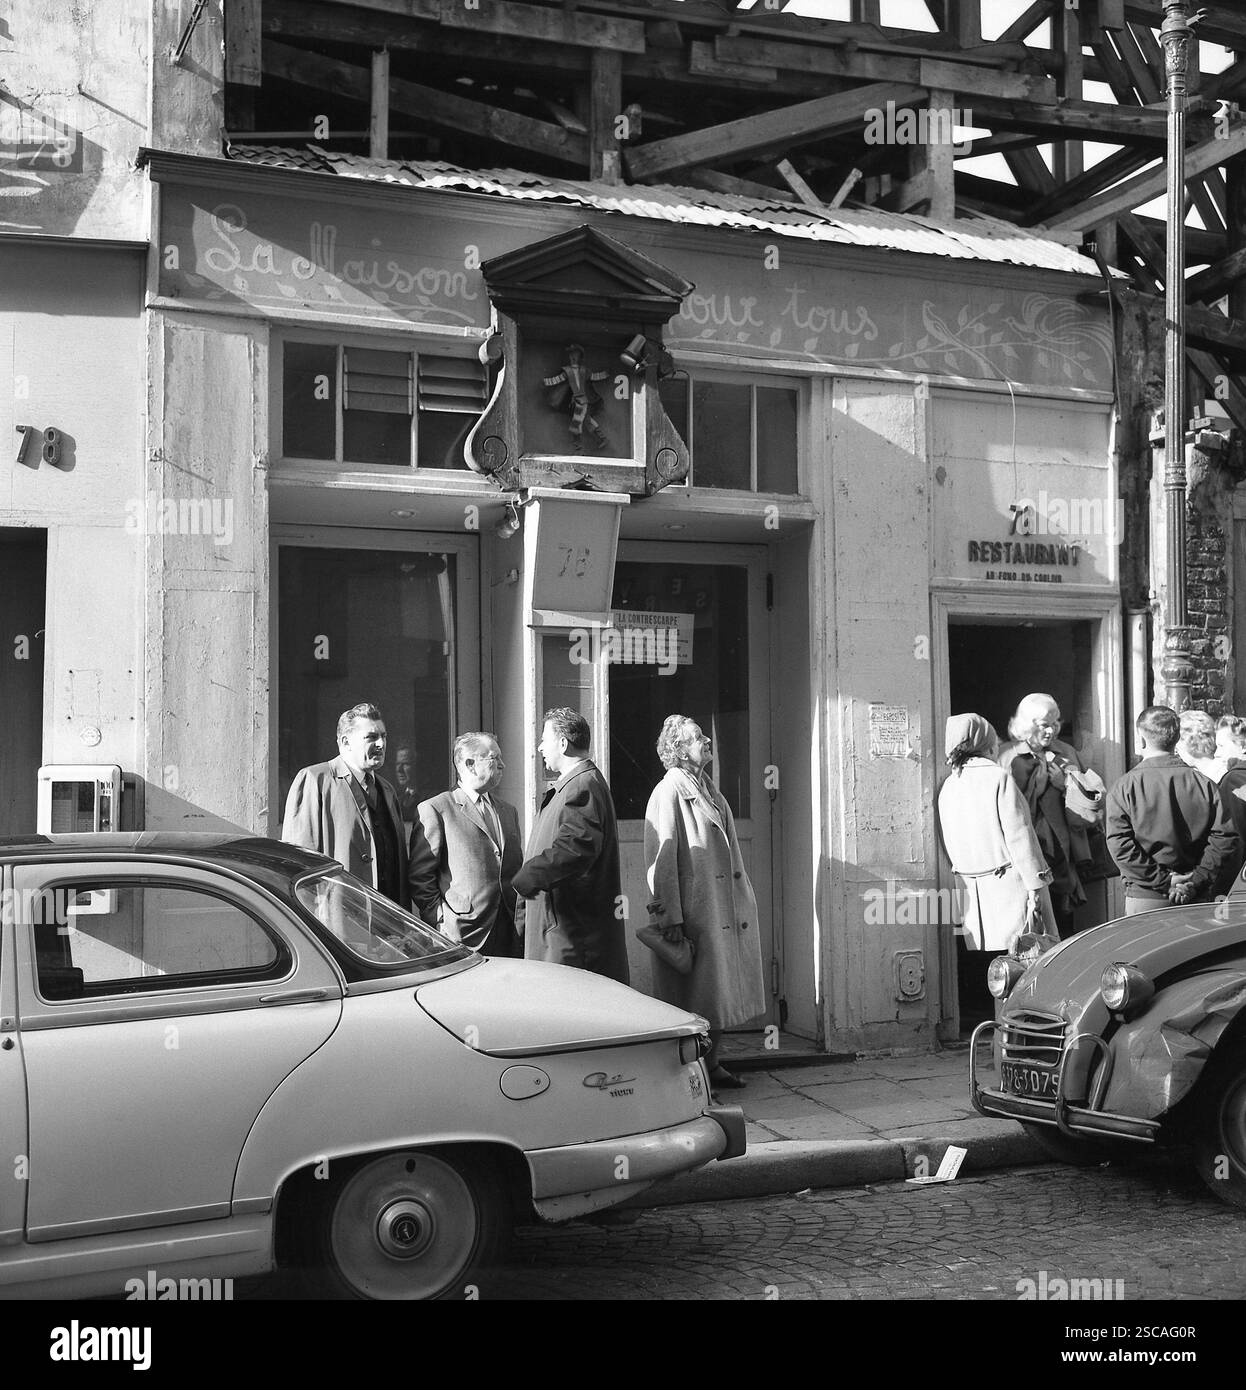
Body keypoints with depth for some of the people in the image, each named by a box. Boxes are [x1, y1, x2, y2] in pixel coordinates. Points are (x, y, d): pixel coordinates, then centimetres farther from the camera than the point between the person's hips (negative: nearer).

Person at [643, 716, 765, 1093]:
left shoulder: (709, 790, 13)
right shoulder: (668, 793, -13)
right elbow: (661, 861, -18)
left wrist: (743, 902, 18)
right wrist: (670, 916, -21)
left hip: (724, 913, 8)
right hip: (694, 915, -8)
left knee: (719, 993, 14)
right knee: (694, 998, -1)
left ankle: (712, 1064, 25)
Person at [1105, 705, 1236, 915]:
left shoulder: (1124, 788, -6)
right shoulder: (1205, 784, 2)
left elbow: (1120, 846, -14)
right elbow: (1225, 838, -4)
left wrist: (1163, 881, -10)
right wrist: (1196, 880, -5)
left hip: (1144, 899, -2)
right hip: (1195, 901, 3)